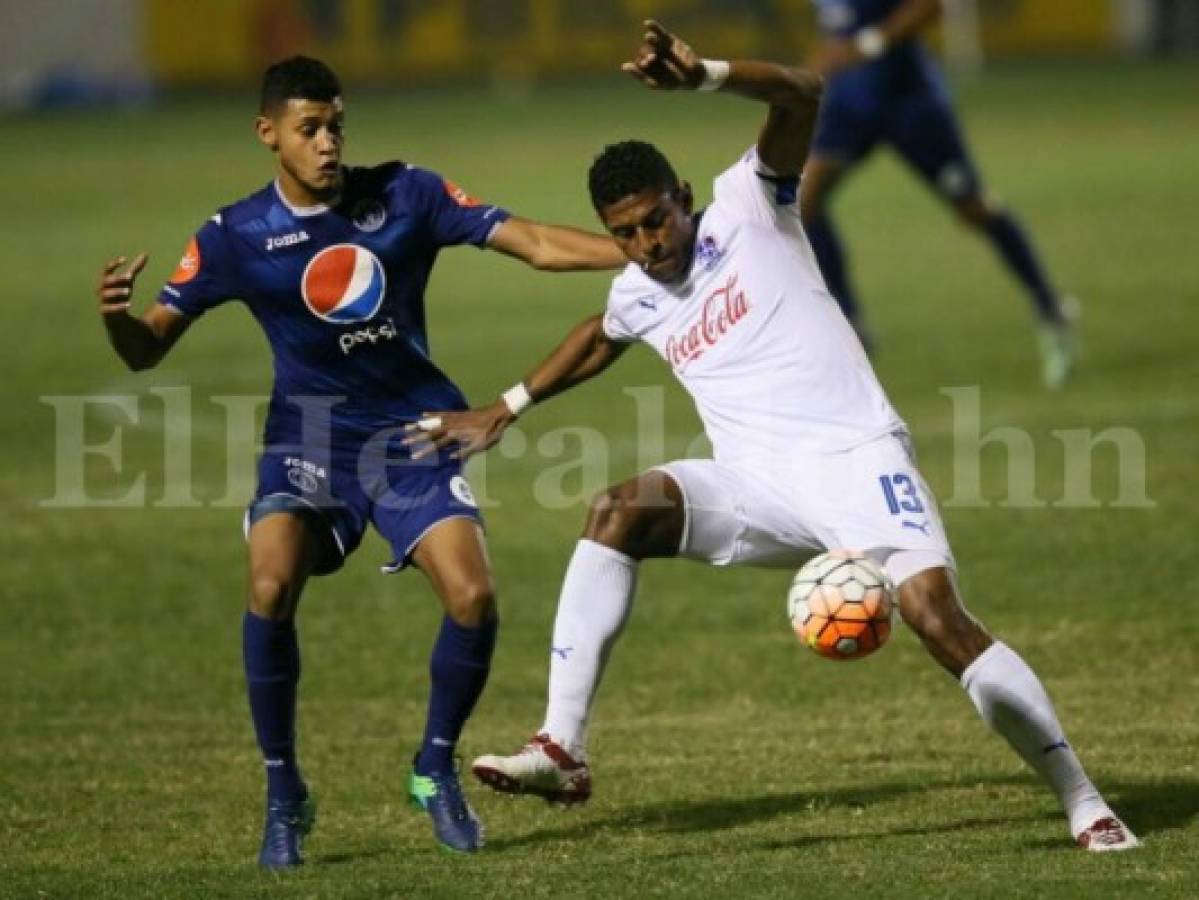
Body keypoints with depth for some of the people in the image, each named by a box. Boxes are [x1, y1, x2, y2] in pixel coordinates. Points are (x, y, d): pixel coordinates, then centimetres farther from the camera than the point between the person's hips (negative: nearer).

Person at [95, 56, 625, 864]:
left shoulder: (406, 197, -4)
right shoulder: (236, 238, -5)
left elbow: (536, 243, -6)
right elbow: (148, 348, -5)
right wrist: (116, 314, -29)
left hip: (415, 435, 1)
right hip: (309, 441, -1)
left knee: (474, 597, -19)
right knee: (270, 590, -27)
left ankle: (436, 768, 9)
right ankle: (284, 795, -7)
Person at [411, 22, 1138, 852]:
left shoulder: (746, 211, -1)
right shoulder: (636, 296, 15)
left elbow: (803, 96, -17)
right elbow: (597, 342, 41)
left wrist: (705, 75, -34)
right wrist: (507, 409, 43)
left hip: (856, 462, -5)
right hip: (761, 487, 5)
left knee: (941, 621, -21)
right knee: (619, 511, -20)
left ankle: (1082, 802, -8)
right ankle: (562, 751, -25)